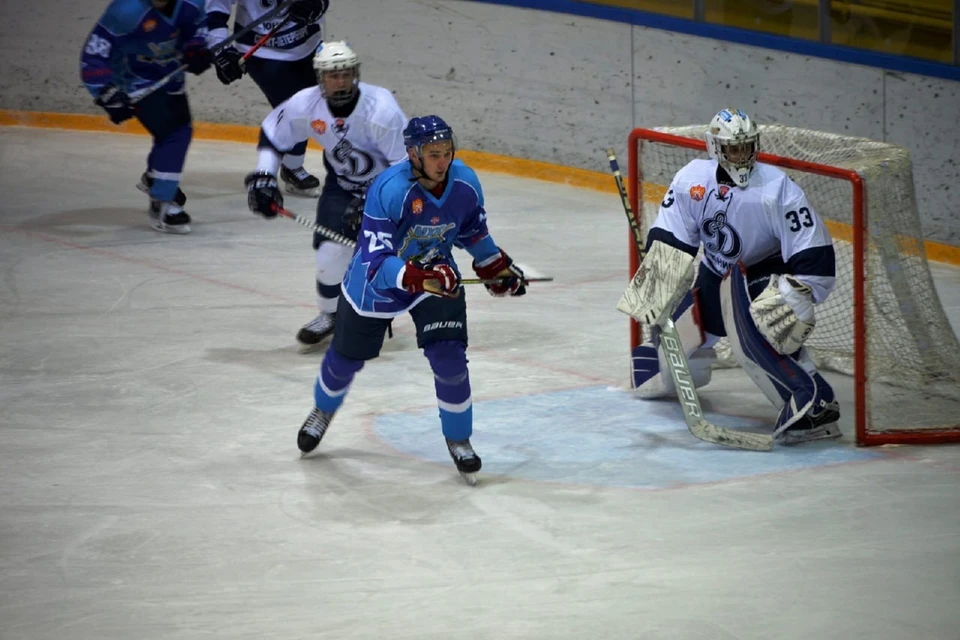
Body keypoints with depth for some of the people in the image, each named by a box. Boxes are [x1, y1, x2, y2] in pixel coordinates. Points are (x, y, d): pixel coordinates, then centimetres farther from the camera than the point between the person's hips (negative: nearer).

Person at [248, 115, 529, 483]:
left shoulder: (465, 184, -20)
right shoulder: (388, 190, -36)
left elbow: (472, 229, 5)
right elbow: (376, 265, -40)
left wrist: (496, 267, 5)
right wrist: (418, 276, -55)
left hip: (438, 277, 2)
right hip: (377, 280, -2)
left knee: (449, 357, -13)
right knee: (346, 356, 17)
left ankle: (459, 440, 9)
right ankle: (323, 410, 51)